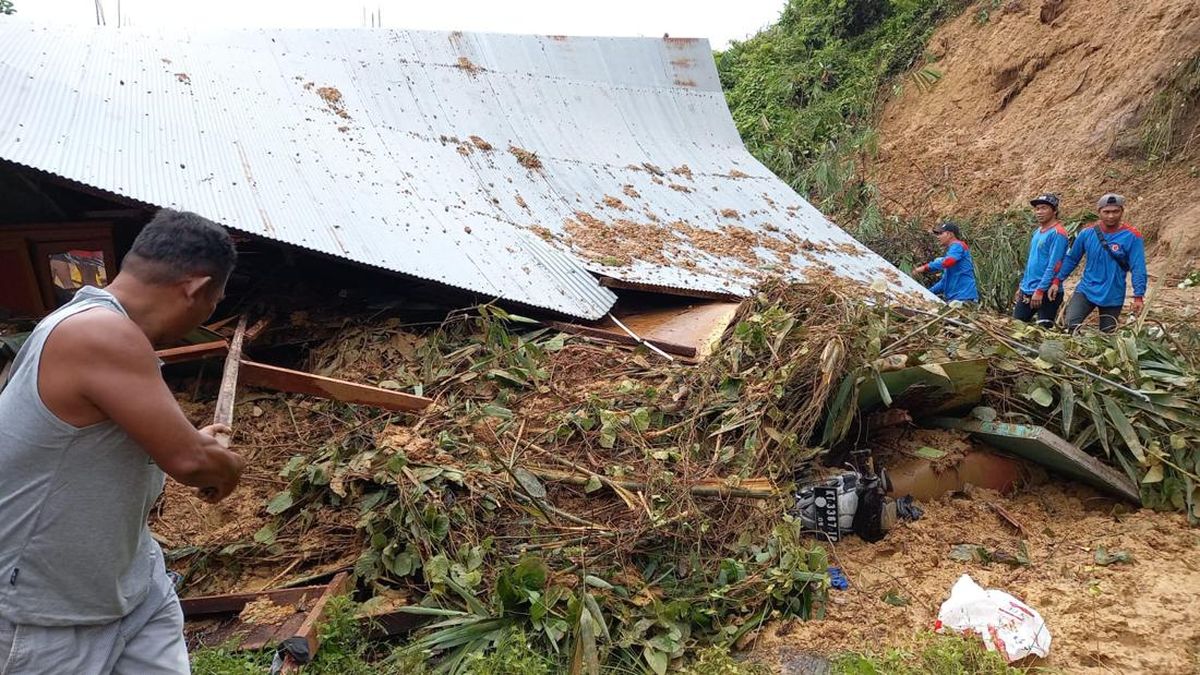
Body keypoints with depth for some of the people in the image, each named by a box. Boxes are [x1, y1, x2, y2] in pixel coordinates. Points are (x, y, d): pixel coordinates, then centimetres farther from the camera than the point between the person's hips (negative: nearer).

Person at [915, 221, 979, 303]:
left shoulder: (957, 245, -5)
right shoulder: (951, 250, 26)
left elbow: (948, 261, -28)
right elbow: (946, 281, 27)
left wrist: (926, 267, -25)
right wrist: (928, 292, 20)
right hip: (953, 299, 10)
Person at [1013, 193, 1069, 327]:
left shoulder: (1057, 233, -14)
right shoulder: (1037, 232, 12)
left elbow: (1053, 266, -19)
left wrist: (1040, 290, -22)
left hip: (1046, 292, -8)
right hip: (1027, 290, 9)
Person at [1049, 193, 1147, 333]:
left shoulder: (1132, 236, -10)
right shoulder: (1087, 233, -2)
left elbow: (1138, 268, -11)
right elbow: (1071, 259, 9)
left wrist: (1138, 296, -16)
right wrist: (1057, 281, 6)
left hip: (1113, 297, -1)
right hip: (1086, 290, 1)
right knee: (1071, 324, -20)